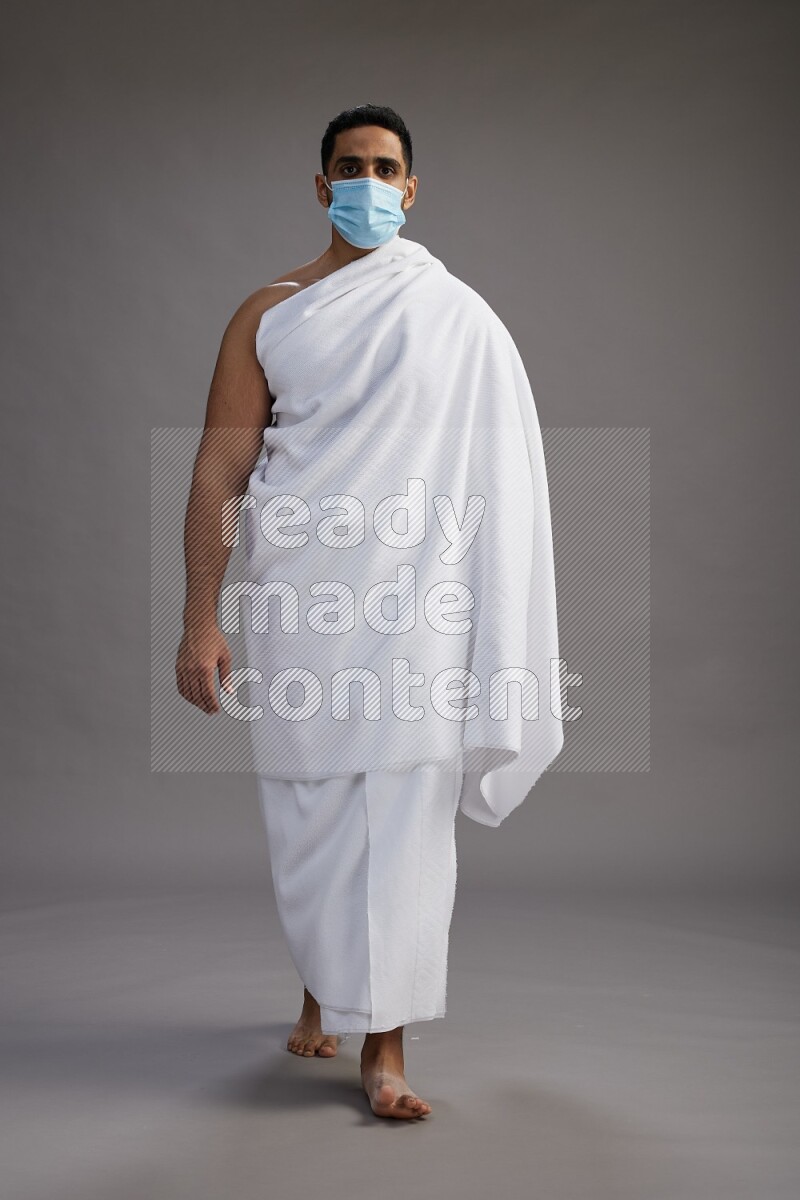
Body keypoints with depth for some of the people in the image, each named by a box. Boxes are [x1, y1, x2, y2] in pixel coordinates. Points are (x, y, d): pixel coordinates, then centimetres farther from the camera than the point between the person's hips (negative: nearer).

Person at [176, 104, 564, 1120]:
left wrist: (495, 640, 1)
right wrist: (199, 620, -3)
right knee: (304, 805, 8)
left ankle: (384, 1043, 9)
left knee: (404, 809, -2)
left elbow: (498, 474, 6)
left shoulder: (458, 315, 7)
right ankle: (323, 987, 33)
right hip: (298, 596, 1)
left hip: (416, 594, -1)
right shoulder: (269, 314, 9)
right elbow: (220, 469, 4)